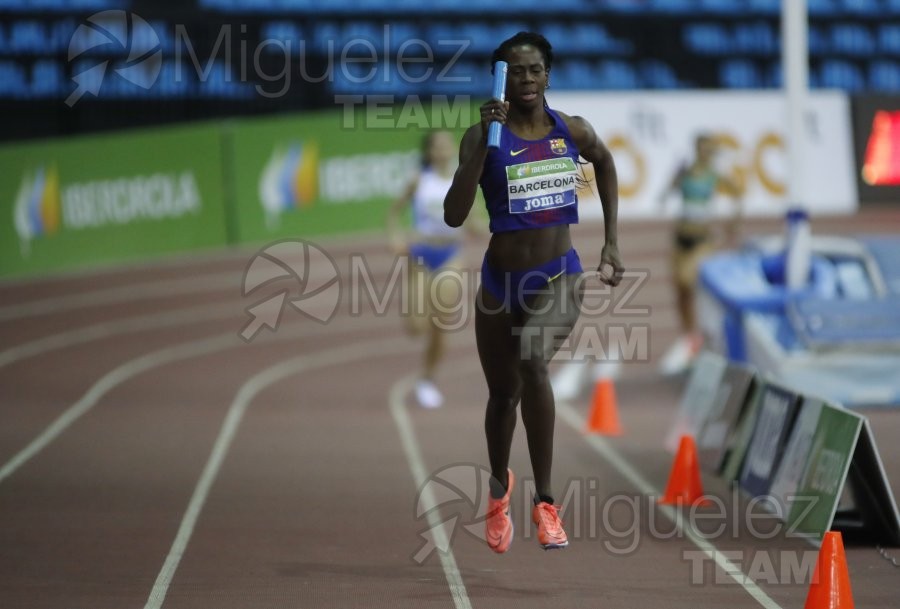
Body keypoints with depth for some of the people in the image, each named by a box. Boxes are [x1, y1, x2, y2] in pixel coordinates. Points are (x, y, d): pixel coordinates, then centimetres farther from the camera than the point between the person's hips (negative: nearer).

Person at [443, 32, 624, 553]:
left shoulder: (573, 132, -2)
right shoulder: (484, 136, -10)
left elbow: (605, 162, 23)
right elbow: (454, 215, -22)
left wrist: (612, 241, 18)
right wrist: (485, 141, -29)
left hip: (559, 277, -1)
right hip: (501, 280, 1)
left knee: (533, 369, -28)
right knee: (503, 392, 16)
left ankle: (545, 502, -22)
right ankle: (500, 487, 47)